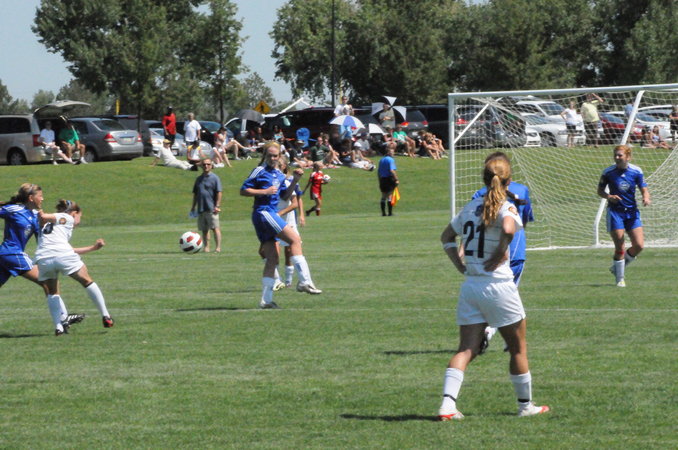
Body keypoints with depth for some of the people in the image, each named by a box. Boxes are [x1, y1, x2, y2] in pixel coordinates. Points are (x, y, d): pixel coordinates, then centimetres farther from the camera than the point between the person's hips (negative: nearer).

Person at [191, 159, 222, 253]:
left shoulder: (215, 177, -1)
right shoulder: (199, 179, 17)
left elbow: (219, 193, -6)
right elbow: (195, 194, 22)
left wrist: (217, 206, -13)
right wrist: (193, 207, 16)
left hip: (211, 209, -6)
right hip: (201, 209, 6)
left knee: (215, 228, -7)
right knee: (204, 230, 7)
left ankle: (218, 247, -7)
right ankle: (206, 247, 11)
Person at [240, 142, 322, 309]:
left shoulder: (280, 175, 18)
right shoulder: (260, 171, -3)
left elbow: (285, 196, 20)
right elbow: (243, 190, -5)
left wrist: (295, 181, 8)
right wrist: (264, 191, -15)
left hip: (271, 214, 9)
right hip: (263, 212, -9)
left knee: (272, 259, 5)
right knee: (294, 238, -18)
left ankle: (266, 300, 6)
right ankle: (305, 281, -22)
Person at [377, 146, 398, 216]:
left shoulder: (381, 160, 12)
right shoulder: (391, 160, -11)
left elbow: (378, 172, 15)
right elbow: (392, 171, -20)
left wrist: (380, 181, 21)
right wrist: (396, 179, -18)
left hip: (382, 179, 7)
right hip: (389, 178, -7)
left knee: (383, 197, 11)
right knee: (390, 196, -3)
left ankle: (383, 212, 11)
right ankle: (390, 212, -5)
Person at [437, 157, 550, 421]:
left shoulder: (471, 207, 10)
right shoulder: (505, 207, -9)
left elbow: (446, 236, 20)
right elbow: (508, 228, -31)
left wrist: (461, 265, 14)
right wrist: (502, 251, -15)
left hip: (470, 287, 5)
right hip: (498, 286, -5)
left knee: (466, 349, 3)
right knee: (518, 348, 13)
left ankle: (447, 403, -15)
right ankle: (525, 405, 23)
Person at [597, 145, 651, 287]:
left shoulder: (636, 171, -2)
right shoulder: (608, 172, -6)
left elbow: (644, 189, 2)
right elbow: (600, 190, 2)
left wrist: (646, 198, -21)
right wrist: (609, 196, -19)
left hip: (632, 211, 3)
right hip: (615, 211, -3)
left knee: (639, 245, -6)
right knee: (620, 248, -6)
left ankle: (617, 267, 19)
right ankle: (619, 278, 11)